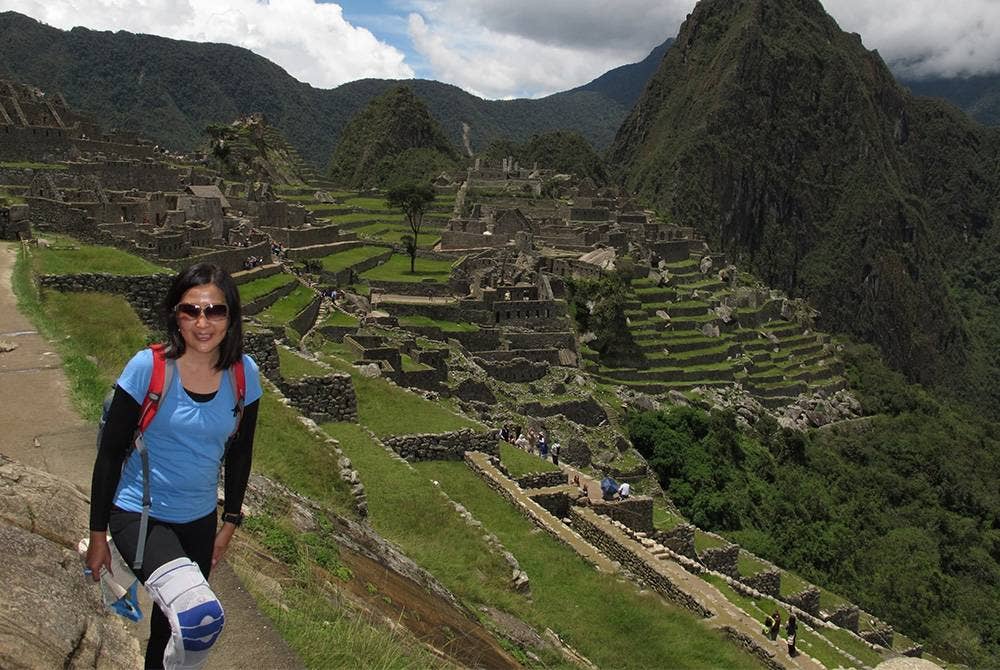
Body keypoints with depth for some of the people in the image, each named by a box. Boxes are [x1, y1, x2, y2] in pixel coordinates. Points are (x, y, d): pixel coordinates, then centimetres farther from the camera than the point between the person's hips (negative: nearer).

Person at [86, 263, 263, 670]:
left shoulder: (244, 374, -7)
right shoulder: (147, 368, -17)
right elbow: (110, 453, -8)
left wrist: (230, 522, 11)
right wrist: (98, 534, -4)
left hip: (199, 521, 4)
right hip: (138, 514, -4)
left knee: (170, 626, 20)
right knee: (200, 618, -29)